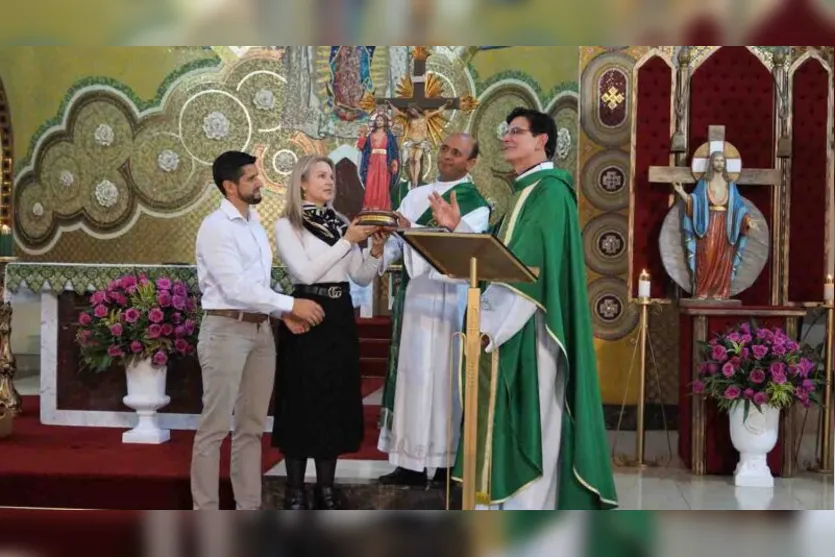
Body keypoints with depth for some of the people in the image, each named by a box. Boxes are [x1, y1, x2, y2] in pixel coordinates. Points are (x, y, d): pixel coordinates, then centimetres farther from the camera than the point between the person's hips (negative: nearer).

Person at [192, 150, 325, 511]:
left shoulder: (255, 224, 15)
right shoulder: (216, 227, -11)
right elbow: (236, 288, -19)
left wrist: (284, 312, -1)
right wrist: (291, 304, -18)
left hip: (261, 329, 8)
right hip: (226, 329, -8)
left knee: (251, 426, 12)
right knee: (215, 427, -3)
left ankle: (249, 508, 19)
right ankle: (206, 514, 3)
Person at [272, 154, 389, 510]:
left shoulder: (342, 223, 11)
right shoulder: (287, 225, -4)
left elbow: (362, 278, 10)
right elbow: (306, 271, -16)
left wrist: (376, 249, -7)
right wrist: (347, 241, -17)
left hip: (340, 317, 5)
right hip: (306, 318, -5)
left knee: (336, 400, 8)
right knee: (302, 400, -1)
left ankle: (326, 488, 18)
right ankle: (295, 490, 8)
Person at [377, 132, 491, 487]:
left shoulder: (475, 205, -1)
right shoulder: (417, 195, 16)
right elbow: (396, 241, 8)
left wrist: (411, 230, -25)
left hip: (446, 300, -5)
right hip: (412, 294, 6)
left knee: (438, 376, -5)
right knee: (410, 374, 4)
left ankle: (444, 463, 0)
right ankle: (412, 462, 8)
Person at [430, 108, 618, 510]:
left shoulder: (550, 190, -13)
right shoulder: (526, 191, 18)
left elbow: (529, 270, -21)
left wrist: (488, 326, -24)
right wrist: (459, 228, 7)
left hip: (530, 327, -10)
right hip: (510, 324, 10)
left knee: (531, 423, -5)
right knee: (512, 423, 12)